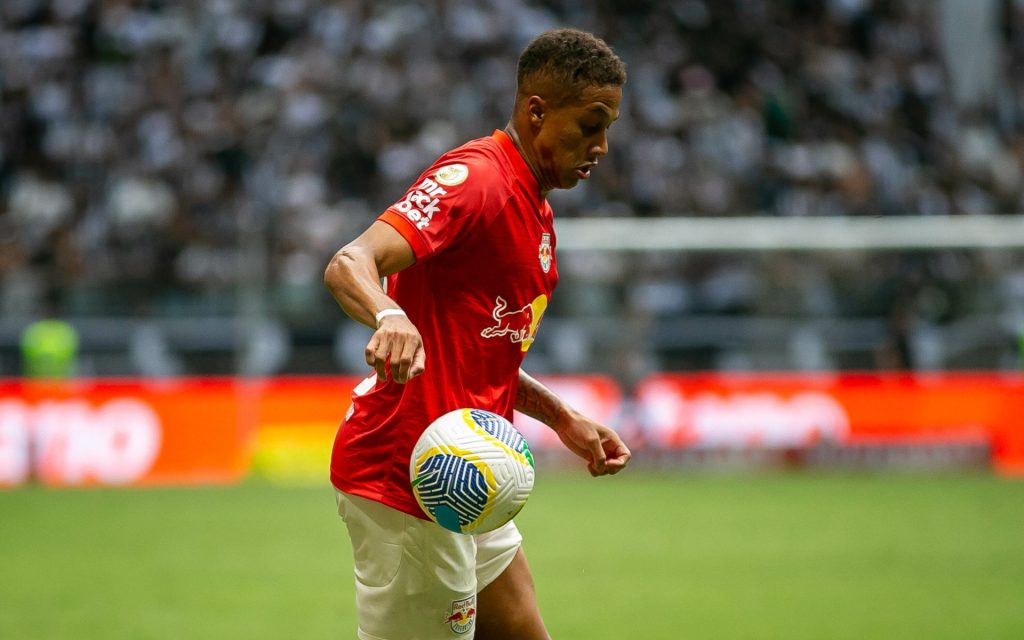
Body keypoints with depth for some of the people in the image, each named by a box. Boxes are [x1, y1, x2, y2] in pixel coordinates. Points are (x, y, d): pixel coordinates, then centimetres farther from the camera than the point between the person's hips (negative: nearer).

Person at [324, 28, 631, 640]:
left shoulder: (536, 209, 16)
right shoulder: (475, 178, -16)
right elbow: (349, 265, -31)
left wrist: (565, 420, 17)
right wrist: (391, 316, -51)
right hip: (405, 478, -10)